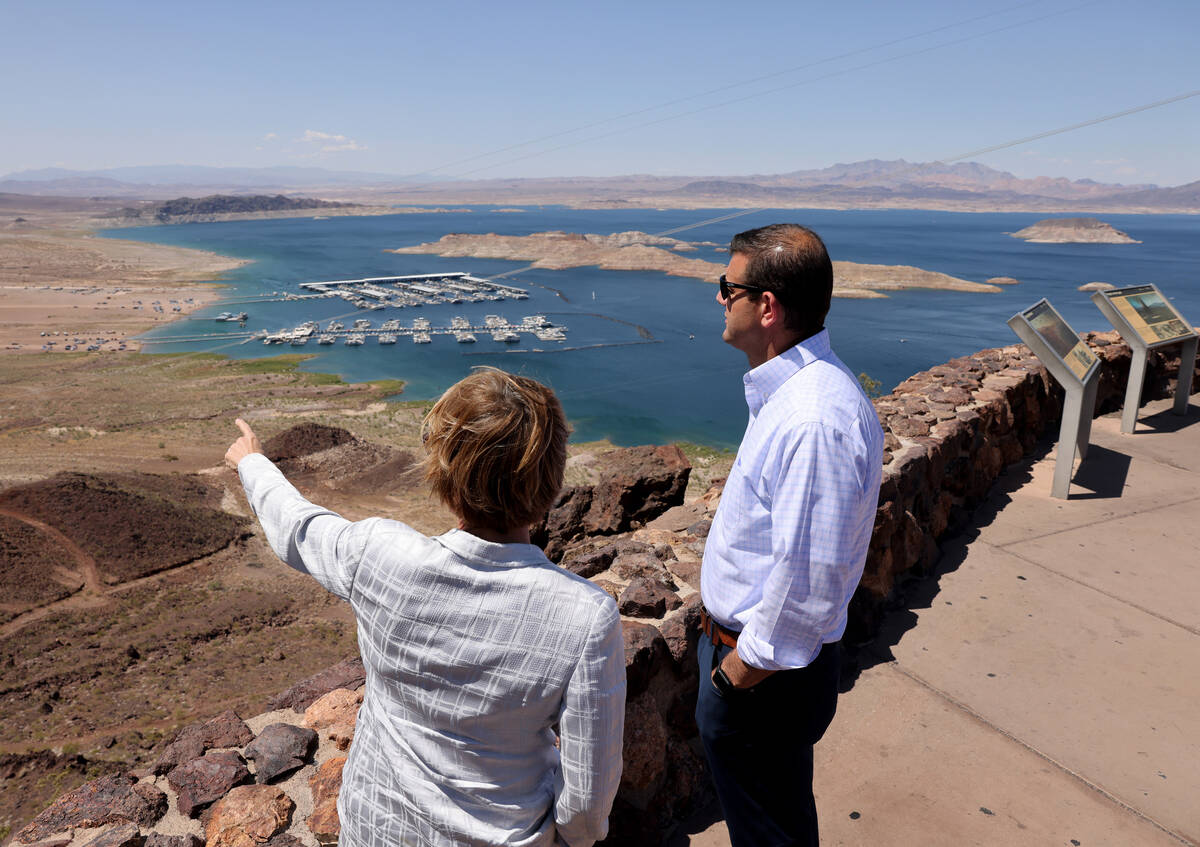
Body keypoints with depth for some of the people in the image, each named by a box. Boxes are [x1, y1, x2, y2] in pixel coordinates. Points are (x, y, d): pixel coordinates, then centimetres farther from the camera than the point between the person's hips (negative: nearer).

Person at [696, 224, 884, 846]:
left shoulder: (816, 420, -33)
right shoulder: (789, 387, 3)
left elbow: (809, 574, -31)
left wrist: (747, 661, -17)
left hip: (762, 677, -9)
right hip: (741, 643, 9)